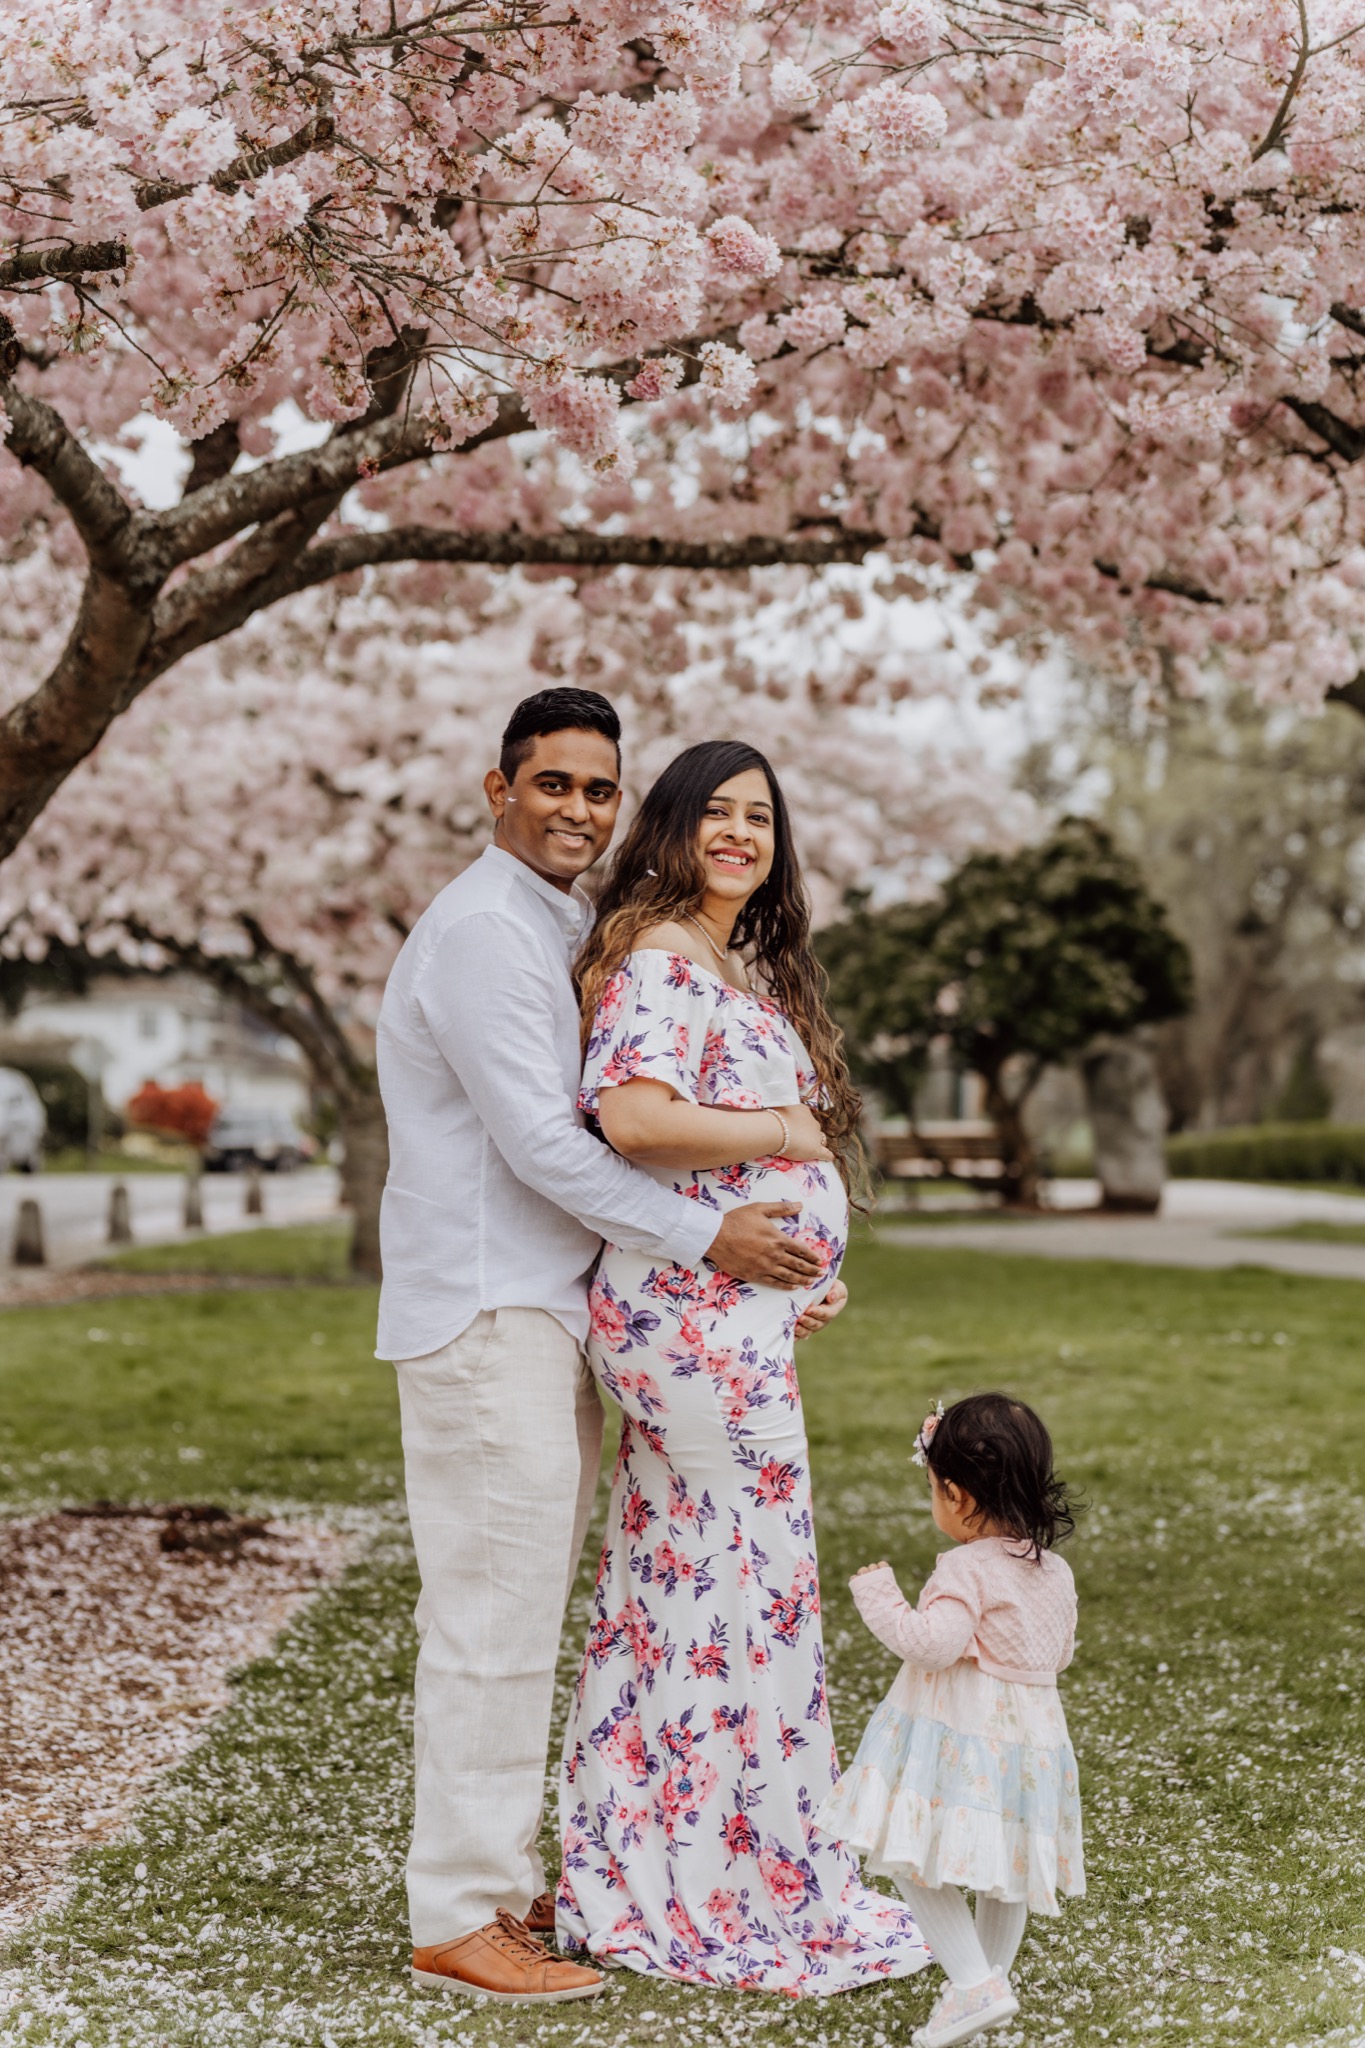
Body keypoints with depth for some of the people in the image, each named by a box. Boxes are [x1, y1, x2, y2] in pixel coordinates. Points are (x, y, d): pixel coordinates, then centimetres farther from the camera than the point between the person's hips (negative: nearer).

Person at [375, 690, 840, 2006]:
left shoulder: (568, 931, 20)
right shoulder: (481, 930, -13)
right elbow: (536, 1140, -18)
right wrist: (705, 1237, -15)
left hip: (541, 1314, 10)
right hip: (484, 1317, -10)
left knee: (511, 1612, 13)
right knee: (494, 1613, -7)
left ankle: (499, 1881, 22)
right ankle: (458, 1920, -1)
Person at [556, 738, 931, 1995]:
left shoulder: (743, 968, 18)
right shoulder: (660, 961, -12)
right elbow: (630, 1114, -28)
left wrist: (805, 1267, 10)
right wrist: (782, 1131, -14)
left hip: (731, 1315, 10)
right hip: (697, 1313, -10)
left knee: (667, 1589, 13)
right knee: (752, 1598, -3)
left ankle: (634, 1886, 21)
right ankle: (769, 1897, 8)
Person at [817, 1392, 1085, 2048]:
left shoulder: (967, 1570, -19)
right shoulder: (1055, 1572, 6)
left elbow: (932, 1644, -28)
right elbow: (1060, 1653, 17)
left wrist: (878, 1596, -16)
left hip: (960, 1741, -8)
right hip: (1030, 1733, 8)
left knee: (911, 1859, -3)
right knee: (1004, 1867, 20)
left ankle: (974, 1983, -11)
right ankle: (990, 1979, 33)